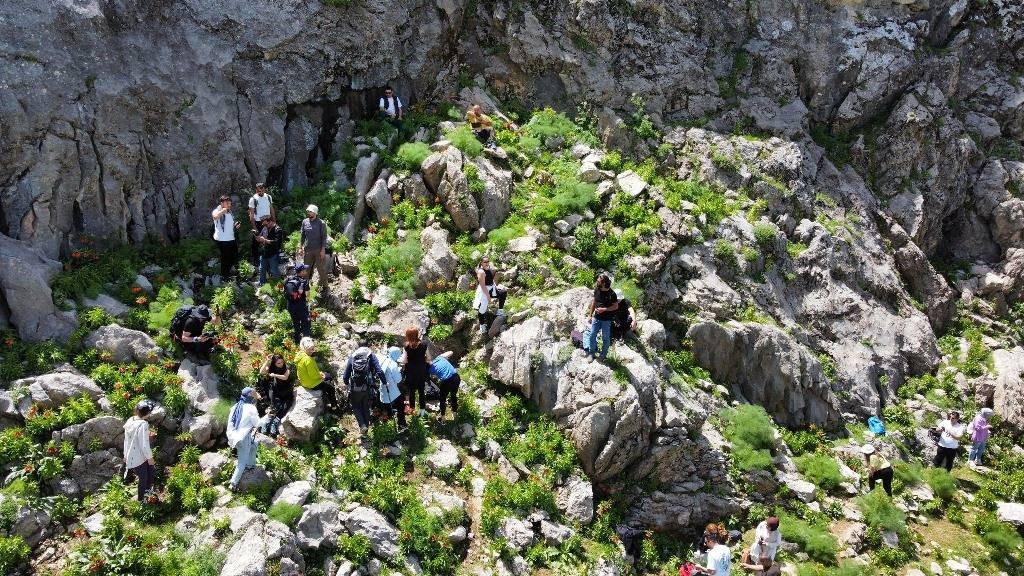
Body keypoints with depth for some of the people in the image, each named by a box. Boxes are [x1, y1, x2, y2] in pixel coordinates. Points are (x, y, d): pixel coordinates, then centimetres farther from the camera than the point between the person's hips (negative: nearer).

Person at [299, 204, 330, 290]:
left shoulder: (321, 223, -8)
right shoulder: (305, 222, 5)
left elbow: (324, 237, -7)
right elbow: (302, 235, 12)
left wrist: (323, 250, -13)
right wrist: (300, 248, 8)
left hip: (319, 250, -4)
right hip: (308, 250, 4)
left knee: (321, 269, 2)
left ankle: (324, 286, 13)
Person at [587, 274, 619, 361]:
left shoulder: (611, 294, -18)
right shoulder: (597, 290, -2)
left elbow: (616, 306, -11)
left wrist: (604, 309, -21)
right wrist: (590, 315, 11)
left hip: (606, 320, -4)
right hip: (596, 317, 4)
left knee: (605, 338, 9)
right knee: (592, 335, 7)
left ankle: (603, 355, 26)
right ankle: (591, 353, 23)